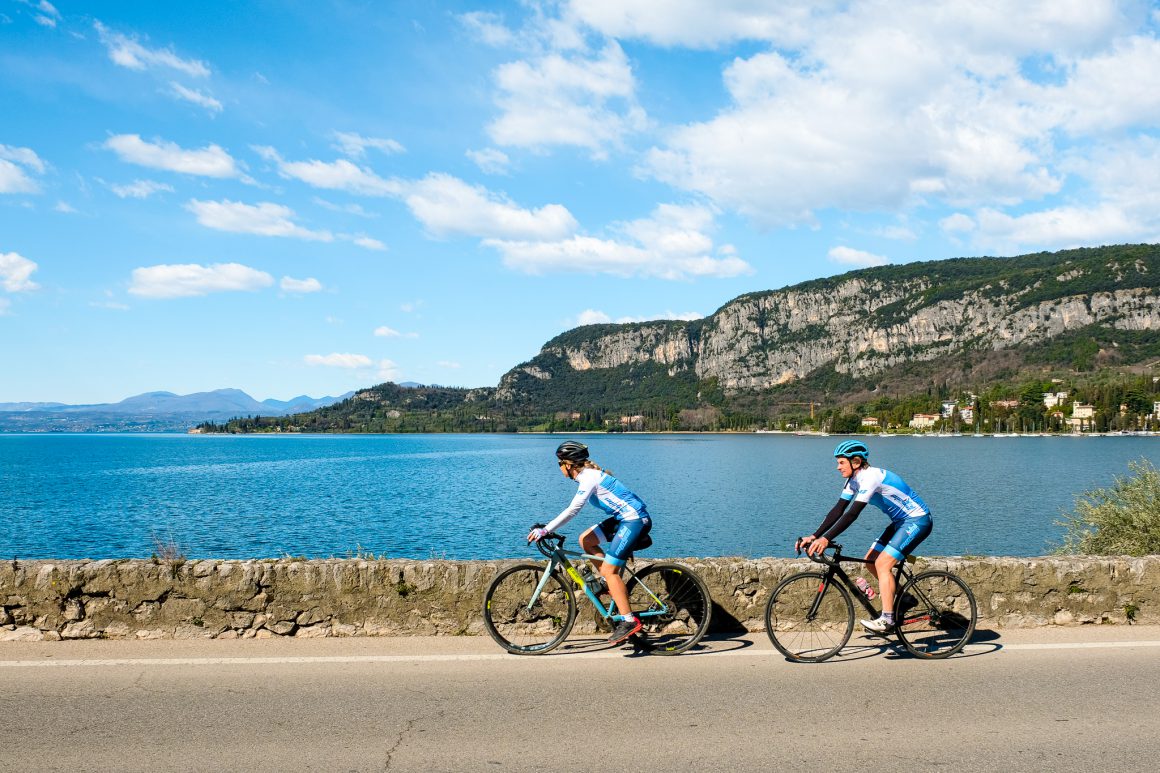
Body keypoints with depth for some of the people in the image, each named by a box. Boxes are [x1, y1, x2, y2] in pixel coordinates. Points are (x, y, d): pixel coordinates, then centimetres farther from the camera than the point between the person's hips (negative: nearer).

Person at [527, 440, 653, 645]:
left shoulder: (589, 478, -16)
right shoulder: (588, 474, 14)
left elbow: (572, 510, -25)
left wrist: (545, 530, -26)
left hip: (635, 520, -10)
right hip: (625, 518, 10)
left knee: (609, 570, -11)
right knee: (585, 540, 9)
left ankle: (629, 621, -11)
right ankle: (613, 585, 12)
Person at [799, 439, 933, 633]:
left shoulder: (871, 477, -26)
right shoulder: (854, 480, 2)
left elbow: (852, 513, -34)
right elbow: (838, 510, -1)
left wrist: (826, 539, -37)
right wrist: (814, 536, -9)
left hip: (918, 520, -10)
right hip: (901, 521, 10)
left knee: (883, 563, -18)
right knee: (871, 561, 5)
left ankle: (886, 618, -16)